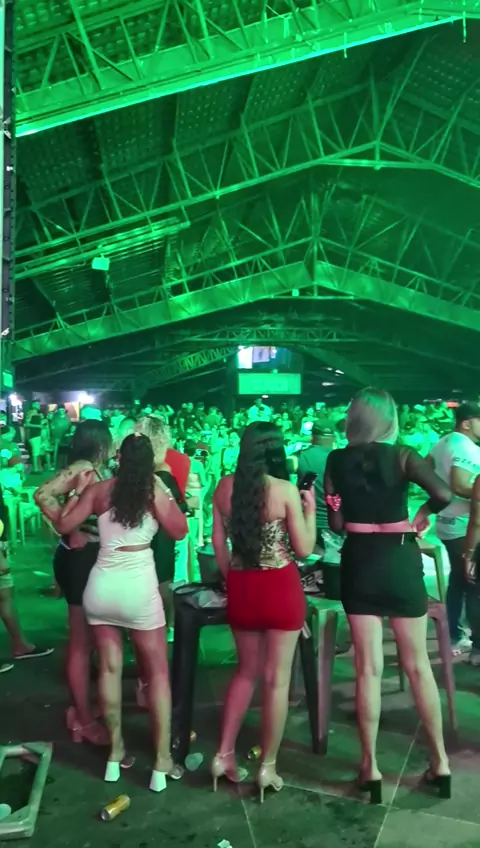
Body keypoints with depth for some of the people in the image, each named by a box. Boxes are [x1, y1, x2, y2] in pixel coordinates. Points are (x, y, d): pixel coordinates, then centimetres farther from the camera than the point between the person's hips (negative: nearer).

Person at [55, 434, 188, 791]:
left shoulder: (98, 490, 3)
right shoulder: (154, 489, -5)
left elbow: (64, 525, 3)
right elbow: (179, 530, -6)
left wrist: (75, 496, 20)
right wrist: (166, 496, 4)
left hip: (101, 585, 3)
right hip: (138, 586, -3)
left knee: (109, 666, 17)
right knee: (158, 671, 9)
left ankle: (116, 751, 26)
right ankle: (163, 762, 12)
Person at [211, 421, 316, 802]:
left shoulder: (224, 486, 0)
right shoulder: (285, 489, -12)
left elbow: (219, 542, 7)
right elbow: (304, 549, -8)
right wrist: (311, 509, 5)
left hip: (241, 587, 5)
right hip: (280, 587, -4)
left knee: (246, 671, 21)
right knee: (277, 678, 9)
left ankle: (224, 755, 24)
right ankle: (268, 766, 18)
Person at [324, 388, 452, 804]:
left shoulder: (336, 461, -1)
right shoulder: (402, 455, -7)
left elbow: (336, 523, -3)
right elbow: (444, 494, -21)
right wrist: (423, 515, -3)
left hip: (358, 563, 1)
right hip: (399, 560, -1)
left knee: (368, 668, 8)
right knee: (418, 664, 14)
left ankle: (371, 767, 16)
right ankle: (440, 762, 24)